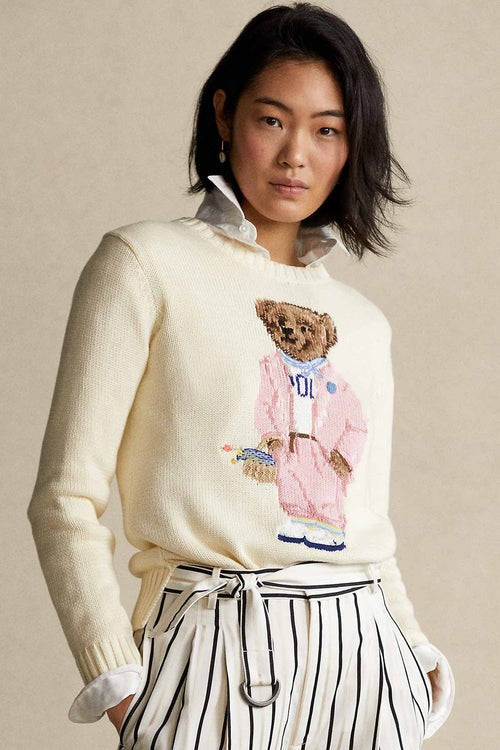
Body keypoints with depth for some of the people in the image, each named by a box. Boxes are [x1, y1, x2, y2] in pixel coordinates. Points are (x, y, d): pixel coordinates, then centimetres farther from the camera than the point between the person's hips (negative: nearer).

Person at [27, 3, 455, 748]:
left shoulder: (364, 322, 15)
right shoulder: (147, 263, -1)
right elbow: (67, 498, -5)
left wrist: (416, 655, 6)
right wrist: (118, 681, -12)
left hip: (366, 664, 5)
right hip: (217, 657, -4)